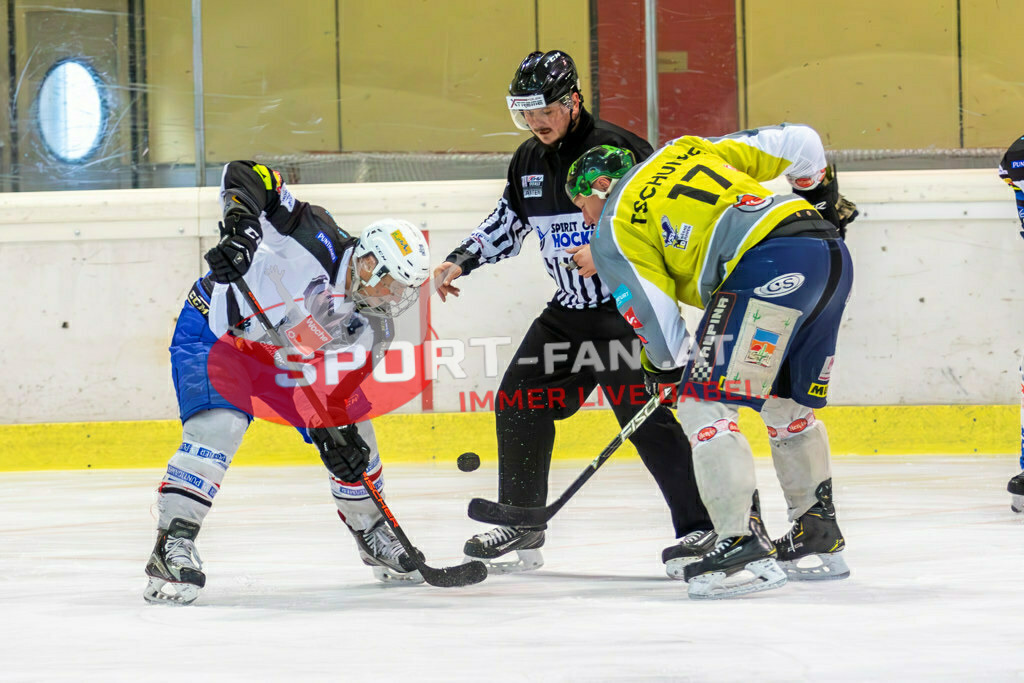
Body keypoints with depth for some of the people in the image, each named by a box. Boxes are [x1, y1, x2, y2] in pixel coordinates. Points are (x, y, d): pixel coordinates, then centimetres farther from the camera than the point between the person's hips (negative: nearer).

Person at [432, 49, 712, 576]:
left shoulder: (617, 149, -16)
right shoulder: (529, 161, 8)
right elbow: (506, 222, 22)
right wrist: (459, 263, 11)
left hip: (626, 306, -8)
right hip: (568, 310, 8)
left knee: (648, 417, -16)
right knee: (519, 403, 6)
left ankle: (701, 527, -13)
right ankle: (522, 528, 18)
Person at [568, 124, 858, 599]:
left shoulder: (613, 233, 10)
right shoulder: (688, 150, 28)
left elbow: (656, 319, 5)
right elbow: (795, 143, 24)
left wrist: (667, 366, 25)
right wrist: (820, 191, 40)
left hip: (772, 266, -8)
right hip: (831, 253, 8)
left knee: (705, 405, -4)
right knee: (788, 405, 22)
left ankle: (745, 548, -13)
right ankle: (819, 541, 30)